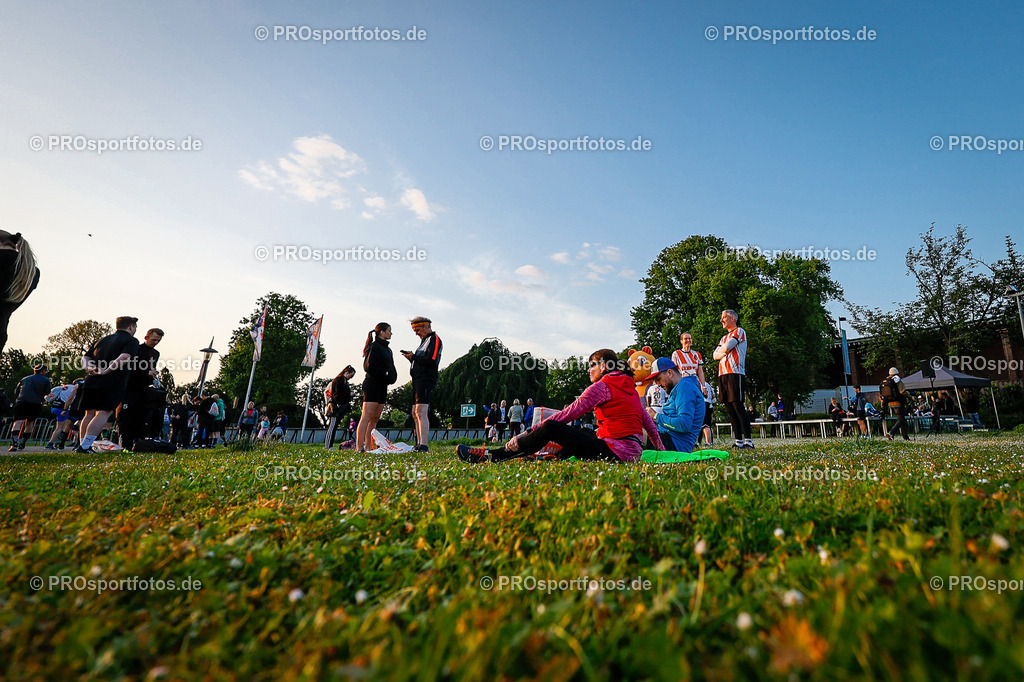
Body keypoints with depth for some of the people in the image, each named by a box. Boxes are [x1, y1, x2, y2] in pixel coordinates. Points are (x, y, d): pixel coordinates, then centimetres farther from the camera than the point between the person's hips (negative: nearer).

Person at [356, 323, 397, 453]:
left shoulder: (386, 349, 21)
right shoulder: (374, 347, -8)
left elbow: (389, 367, 24)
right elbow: (369, 367, -16)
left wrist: (391, 376, 4)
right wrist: (385, 374, -14)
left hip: (382, 386, 9)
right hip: (372, 385, -9)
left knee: (375, 418, 8)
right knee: (367, 416, -11)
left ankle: (368, 447, 12)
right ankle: (359, 447, -11)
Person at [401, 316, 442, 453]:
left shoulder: (434, 339, -4)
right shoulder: (424, 340, 26)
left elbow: (432, 360, -17)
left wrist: (413, 357, -11)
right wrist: (411, 357, 6)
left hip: (426, 379, -10)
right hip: (418, 380, 10)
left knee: (421, 412, -16)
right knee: (415, 414, 10)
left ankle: (424, 446, -16)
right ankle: (419, 445, 14)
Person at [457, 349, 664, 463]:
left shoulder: (602, 386, -8)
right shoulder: (628, 386, 18)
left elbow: (567, 415, -14)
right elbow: (646, 419, 19)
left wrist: (526, 434, -13)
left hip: (616, 452, -9)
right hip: (633, 451, 9)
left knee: (550, 428, -14)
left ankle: (489, 456, -13)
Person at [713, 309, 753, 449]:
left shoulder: (739, 331, 3)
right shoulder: (724, 338, 26)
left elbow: (726, 348, -11)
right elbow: (716, 355, 15)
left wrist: (722, 349, 9)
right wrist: (724, 351, -2)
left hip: (735, 373, -8)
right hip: (723, 375, 8)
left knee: (737, 406, -13)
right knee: (729, 409, 4)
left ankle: (748, 441, -12)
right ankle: (738, 441, 7)